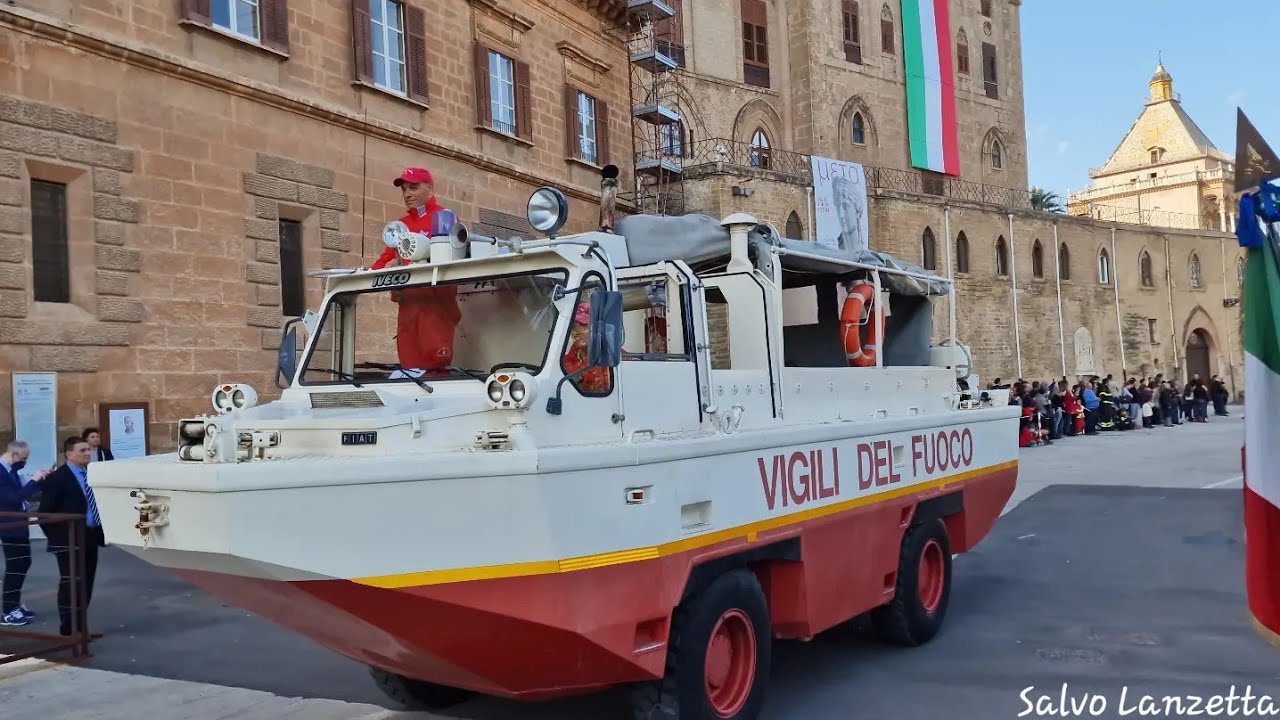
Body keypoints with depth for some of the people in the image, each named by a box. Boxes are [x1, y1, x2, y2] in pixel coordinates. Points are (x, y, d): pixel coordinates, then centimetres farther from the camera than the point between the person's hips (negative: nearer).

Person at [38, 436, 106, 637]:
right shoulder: (57, 478, -9)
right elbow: (45, 513, -10)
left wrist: (101, 532, 9)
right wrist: (57, 538, -12)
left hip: (90, 538, 6)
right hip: (70, 540, -6)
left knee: (86, 584, 11)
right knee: (70, 584, -3)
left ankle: (81, 626, 20)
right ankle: (68, 629, 4)